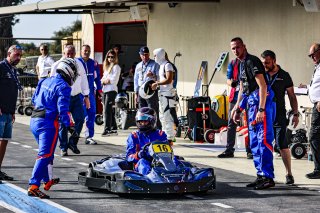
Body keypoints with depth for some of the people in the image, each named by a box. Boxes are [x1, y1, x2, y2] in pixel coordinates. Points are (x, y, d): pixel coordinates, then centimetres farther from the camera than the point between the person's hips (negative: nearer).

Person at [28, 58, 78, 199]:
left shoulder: (45, 81, 13)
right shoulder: (63, 87, -11)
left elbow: (34, 99, 22)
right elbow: (63, 109, -18)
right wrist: (68, 125, -9)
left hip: (34, 121, 9)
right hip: (48, 124, -9)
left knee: (46, 152, 25)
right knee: (45, 154, -11)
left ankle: (48, 180, 39)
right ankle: (33, 186, -21)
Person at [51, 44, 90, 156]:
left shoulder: (79, 64, 4)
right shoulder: (57, 66, -7)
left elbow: (84, 80, 11)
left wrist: (86, 96, 12)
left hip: (76, 97, 3)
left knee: (80, 119, -5)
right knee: (63, 123, 0)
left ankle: (72, 143, 14)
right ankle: (63, 148, 12)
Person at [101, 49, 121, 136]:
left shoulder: (116, 67, -3)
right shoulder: (106, 67, 21)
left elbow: (114, 80, -11)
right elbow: (103, 78, 18)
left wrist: (104, 80, 0)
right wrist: (103, 81, -3)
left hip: (111, 90, -8)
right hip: (105, 90, 8)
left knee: (107, 110, -14)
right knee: (110, 111, 9)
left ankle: (107, 129, -16)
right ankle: (113, 129, 13)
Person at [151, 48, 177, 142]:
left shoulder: (167, 65, -11)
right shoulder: (161, 66, 18)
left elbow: (169, 80, -20)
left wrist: (157, 84, -15)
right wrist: (155, 83, 9)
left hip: (168, 94, -10)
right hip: (162, 94, 10)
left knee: (168, 116, -10)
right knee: (162, 116, 14)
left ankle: (170, 137, -9)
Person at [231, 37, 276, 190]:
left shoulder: (252, 61, -12)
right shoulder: (241, 64, 19)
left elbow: (262, 86, -19)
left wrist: (261, 109, -24)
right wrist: (237, 107, 25)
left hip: (262, 101, -11)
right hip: (251, 103, 11)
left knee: (263, 140, -14)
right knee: (254, 142, 11)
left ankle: (268, 177, -15)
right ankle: (261, 175, 16)